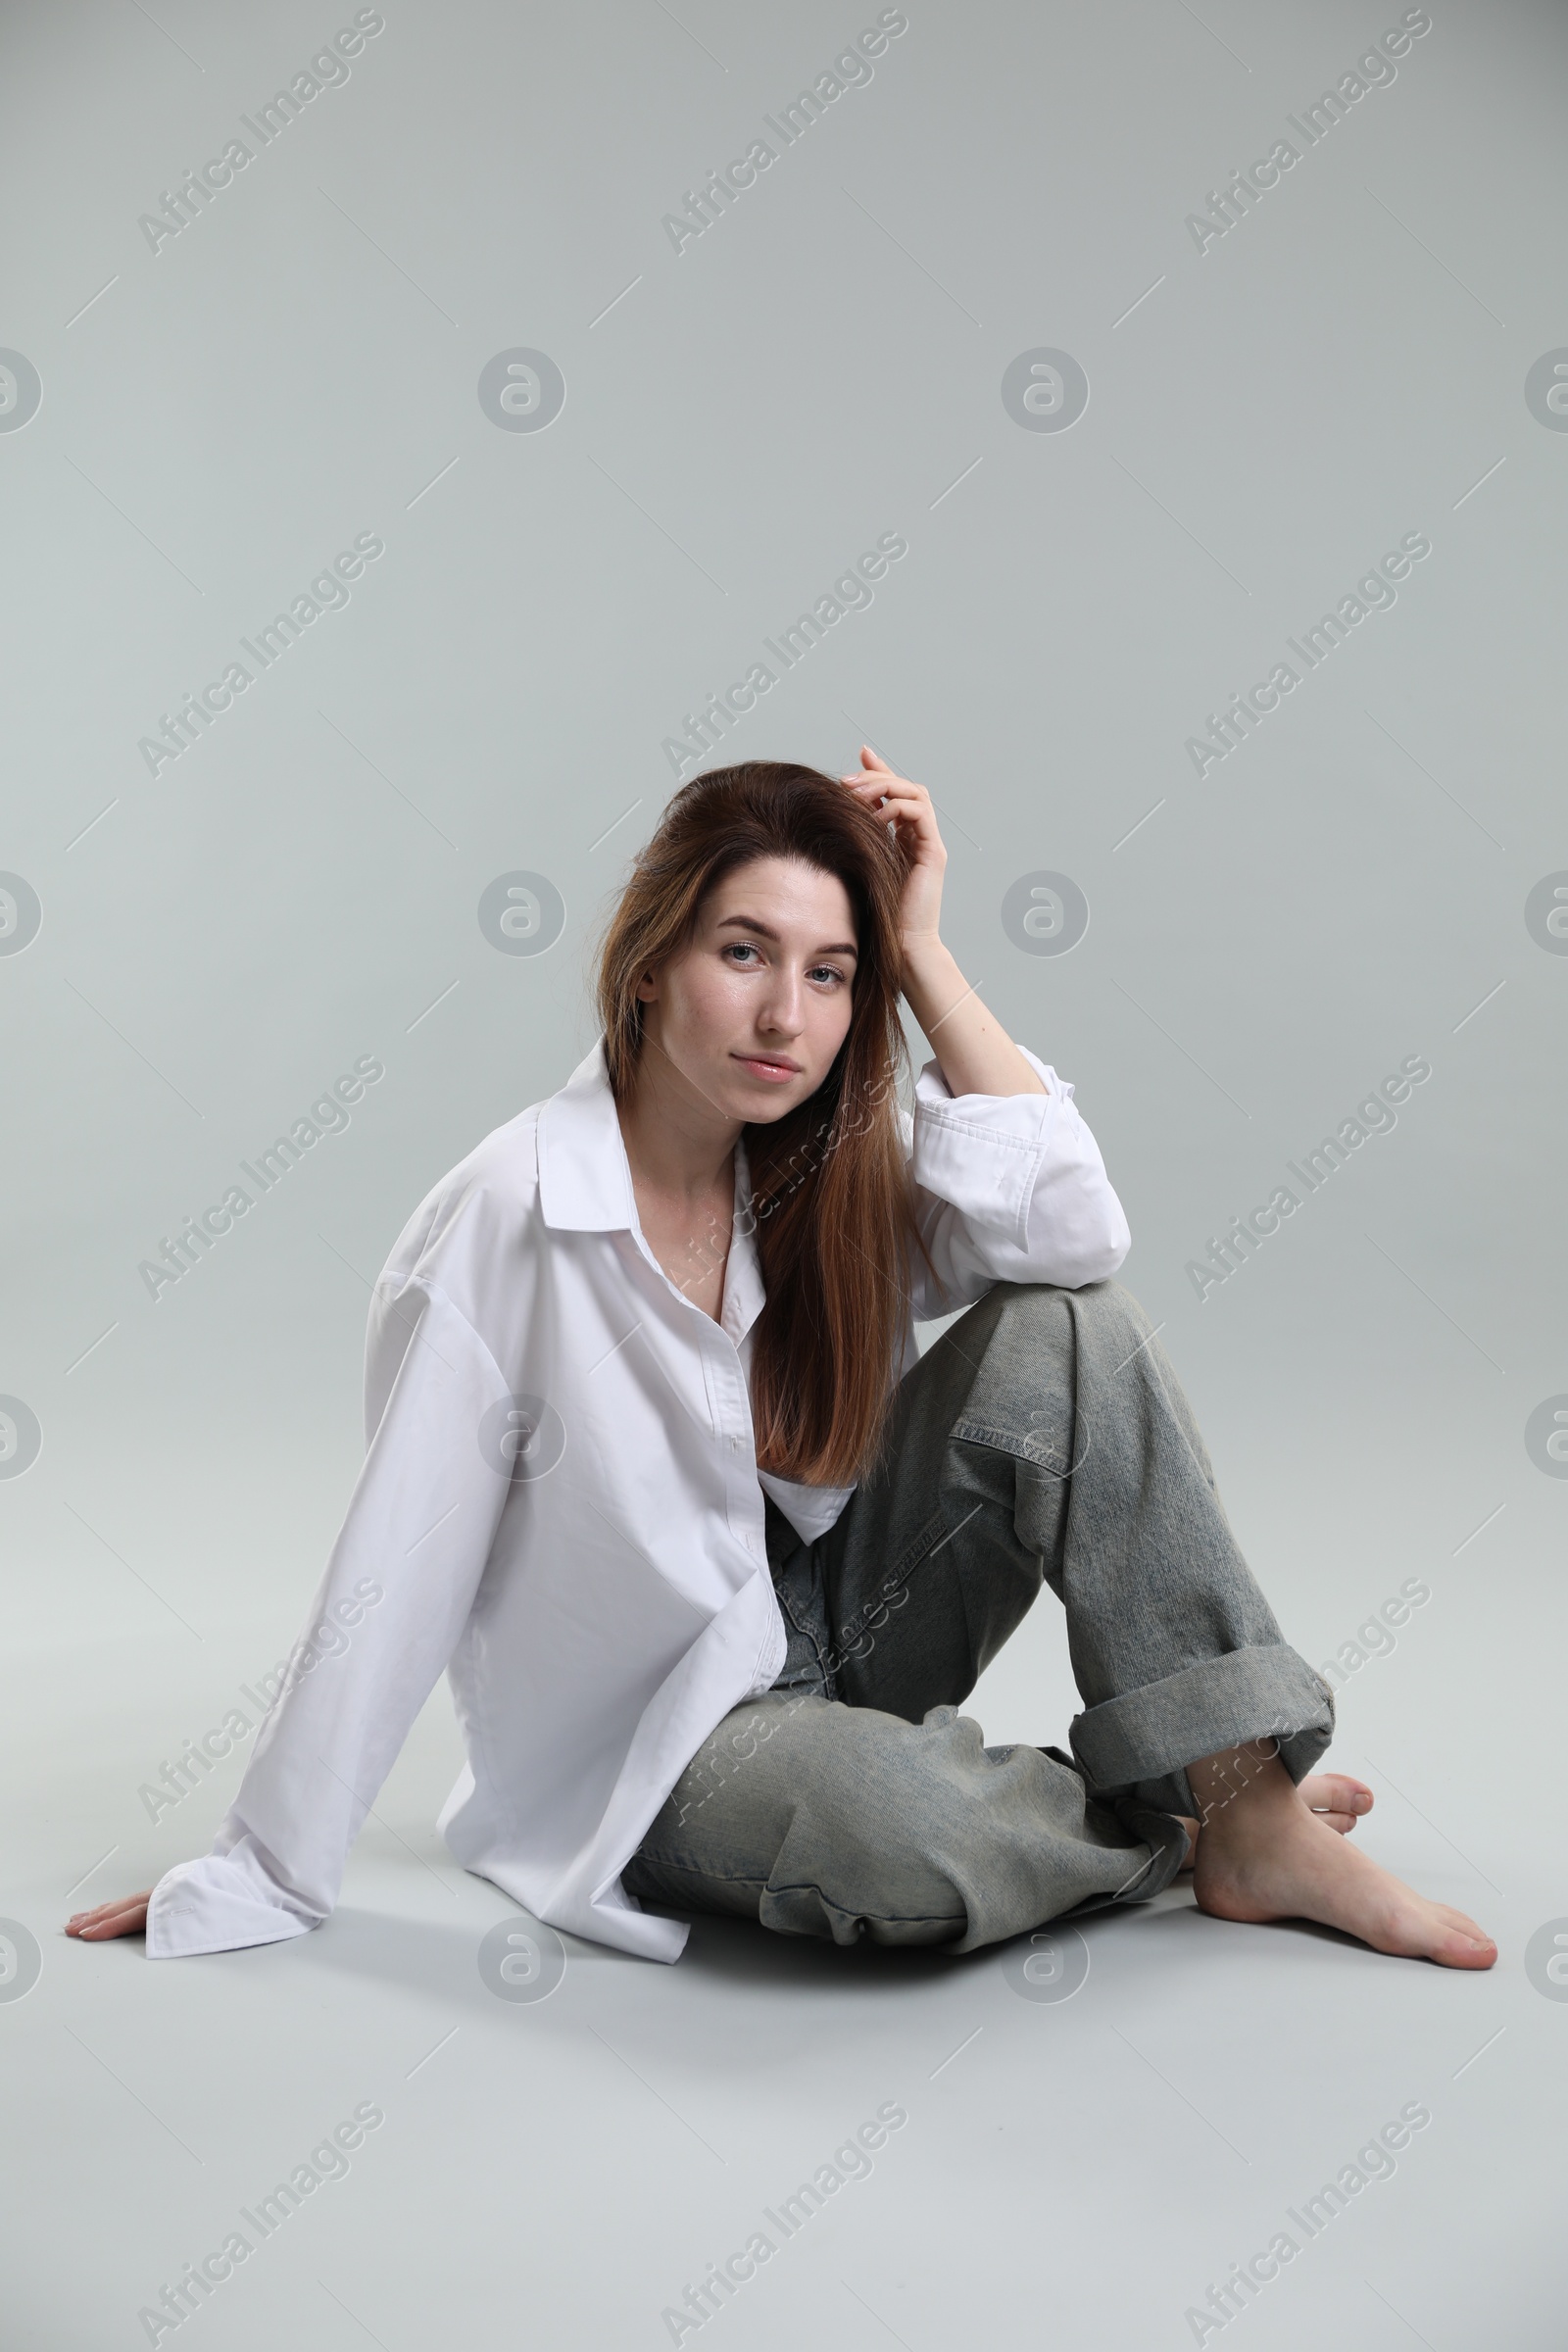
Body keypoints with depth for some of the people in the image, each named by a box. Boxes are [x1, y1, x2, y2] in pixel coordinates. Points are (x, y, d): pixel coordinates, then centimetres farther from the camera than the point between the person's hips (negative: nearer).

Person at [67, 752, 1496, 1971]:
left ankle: (1255, 1815, -14)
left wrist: (921, 952, -19)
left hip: (834, 1620, 5)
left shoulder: (833, 1162, -4)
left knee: (1065, 1330, -18)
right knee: (888, 1816, -39)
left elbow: (1074, 1229, -21)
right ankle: (1170, 1839, -6)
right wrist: (260, 1880, -12)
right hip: (653, 1733, -5)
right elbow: (393, 1580, -17)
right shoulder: (508, 1222, -20)